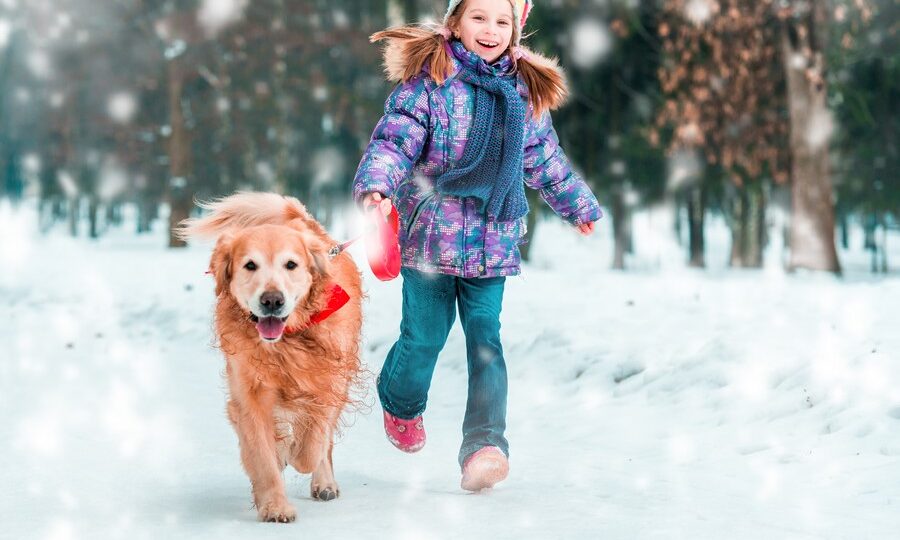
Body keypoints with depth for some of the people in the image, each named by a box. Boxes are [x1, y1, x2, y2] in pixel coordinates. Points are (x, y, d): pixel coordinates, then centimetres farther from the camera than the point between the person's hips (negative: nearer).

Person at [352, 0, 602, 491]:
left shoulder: (525, 92, 9)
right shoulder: (428, 81, -5)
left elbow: (545, 161, 23)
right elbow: (393, 140, -12)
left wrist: (580, 206, 34)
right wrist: (376, 184, -32)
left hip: (493, 243, 3)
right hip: (432, 234, -3)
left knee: (486, 340, -4)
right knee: (424, 336, 4)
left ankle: (485, 445, -8)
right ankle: (401, 406, 34)